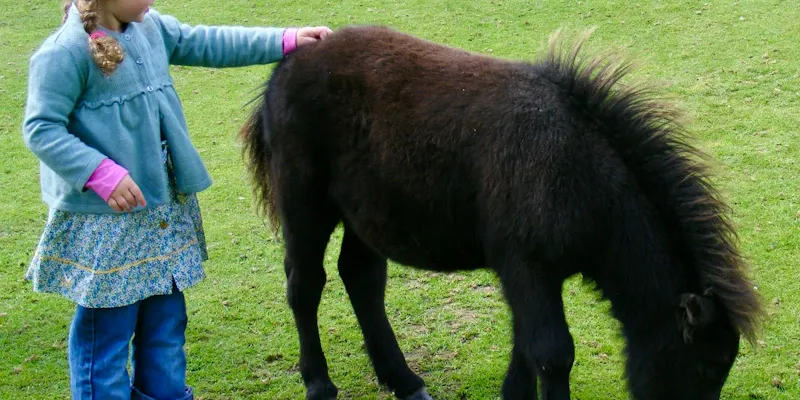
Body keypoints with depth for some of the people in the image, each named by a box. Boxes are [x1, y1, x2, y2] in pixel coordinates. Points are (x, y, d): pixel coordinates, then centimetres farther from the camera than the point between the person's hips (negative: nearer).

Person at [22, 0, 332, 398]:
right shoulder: (64, 53, -17)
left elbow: (204, 43, 15)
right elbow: (41, 130, -17)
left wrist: (285, 40, 12)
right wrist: (102, 174, -26)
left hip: (164, 209, 8)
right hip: (103, 222, -8)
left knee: (166, 317, 18)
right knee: (107, 326, 2)